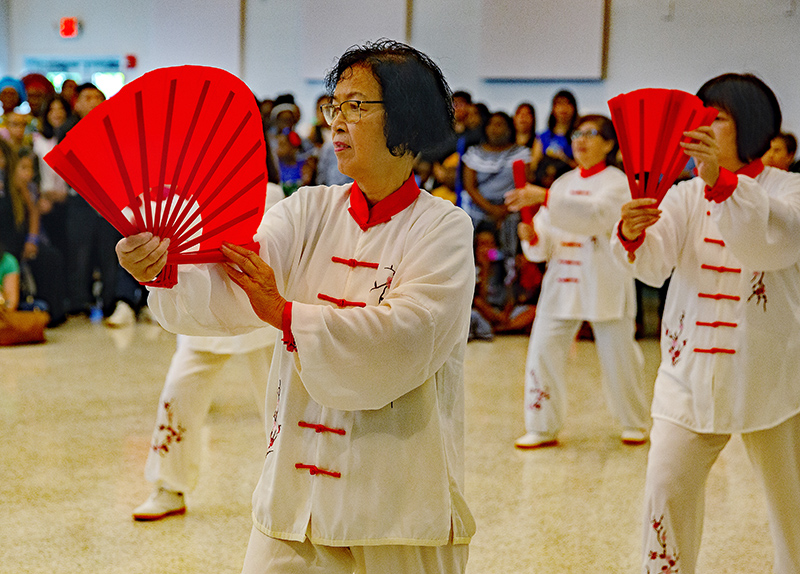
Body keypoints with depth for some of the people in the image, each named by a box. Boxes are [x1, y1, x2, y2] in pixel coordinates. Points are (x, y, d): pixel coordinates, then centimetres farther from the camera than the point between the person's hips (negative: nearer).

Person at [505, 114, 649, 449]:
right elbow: (547, 243, 10)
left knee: (617, 354, 4)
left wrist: (545, 198, -34)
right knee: (543, 349, -3)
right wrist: (533, 237, -14)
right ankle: (543, 428, 8)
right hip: (562, 279, 5)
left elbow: (596, 214, -27)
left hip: (605, 281, -5)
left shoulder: (616, 183, -4)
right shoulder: (563, 183, 15)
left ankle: (635, 423, 26)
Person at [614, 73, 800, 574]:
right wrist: (633, 233, -33)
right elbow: (654, 263, -9)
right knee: (667, 486, -4)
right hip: (692, 370, 3)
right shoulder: (685, 196, 8)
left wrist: (722, 181, -37)